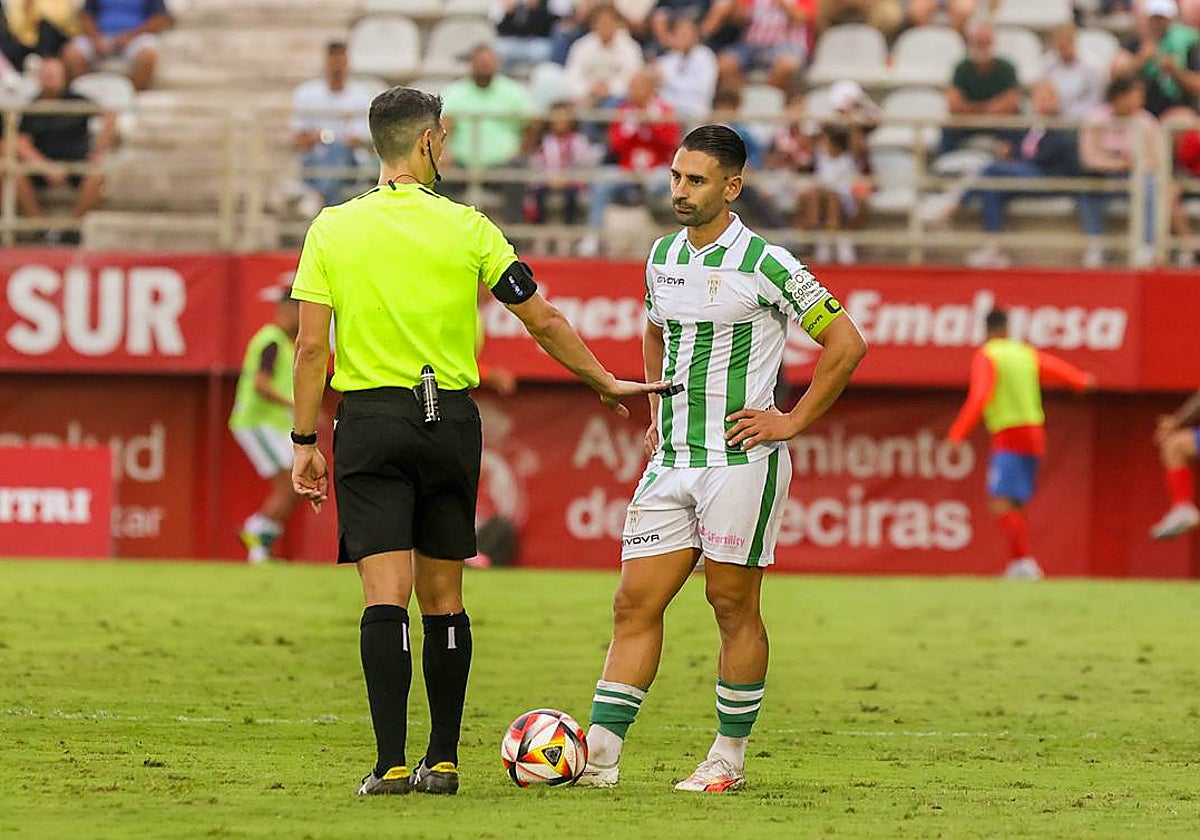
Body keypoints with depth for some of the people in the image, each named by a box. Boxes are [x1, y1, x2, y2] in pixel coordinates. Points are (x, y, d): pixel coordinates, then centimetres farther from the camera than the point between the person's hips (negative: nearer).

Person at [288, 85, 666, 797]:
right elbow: (543, 321, 3)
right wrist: (607, 383, 16)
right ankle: (442, 761, 16)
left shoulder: (332, 229, -1)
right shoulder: (466, 228, -1)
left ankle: (392, 763, -16)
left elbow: (312, 347, -3)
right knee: (443, 599, 11)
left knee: (387, 596, -6)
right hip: (451, 419, 1)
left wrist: (306, 442, 4)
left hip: (371, 419, -1)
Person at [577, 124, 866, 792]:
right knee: (636, 601, 0)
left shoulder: (764, 264, -9)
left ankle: (730, 758, 10)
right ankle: (600, 754, -2)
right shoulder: (662, 257, 11)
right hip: (671, 460, 6)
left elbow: (847, 343, -6)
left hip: (741, 459, -6)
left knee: (734, 605, 0)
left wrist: (794, 421, -8)